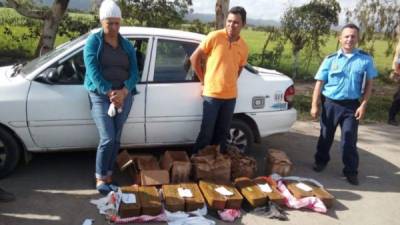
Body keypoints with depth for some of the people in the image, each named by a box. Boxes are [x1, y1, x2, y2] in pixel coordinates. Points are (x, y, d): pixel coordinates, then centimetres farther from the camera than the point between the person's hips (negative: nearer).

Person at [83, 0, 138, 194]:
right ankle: (100, 179, 2)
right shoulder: (93, 41, 0)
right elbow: (92, 70, -11)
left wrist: (123, 92, -16)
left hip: (124, 95, 4)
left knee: (116, 139, 5)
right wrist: (109, 93, -22)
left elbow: (134, 71, 2)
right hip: (101, 96, -4)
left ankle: (108, 177, 18)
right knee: (107, 139, -13)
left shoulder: (126, 45, 11)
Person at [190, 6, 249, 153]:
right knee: (206, 133, 0)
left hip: (230, 96, 4)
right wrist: (203, 80, -1)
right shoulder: (214, 37, -10)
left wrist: (230, 83, 10)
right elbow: (194, 58, -4)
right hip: (212, 94, -4)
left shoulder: (244, 47, 3)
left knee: (222, 133, 14)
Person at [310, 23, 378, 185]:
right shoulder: (330, 60, -1)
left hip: (351, 105, -1)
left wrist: (363, 105, -5)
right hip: (330, 104, 1)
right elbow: (319, 83, 0)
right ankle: (321, 161, 35)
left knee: (349, 140, 2)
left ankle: (351, 171, 16)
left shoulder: (365, 59, -1)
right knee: (325, 136, 14)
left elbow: (368, 84, 3)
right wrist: (314, 105, -5)